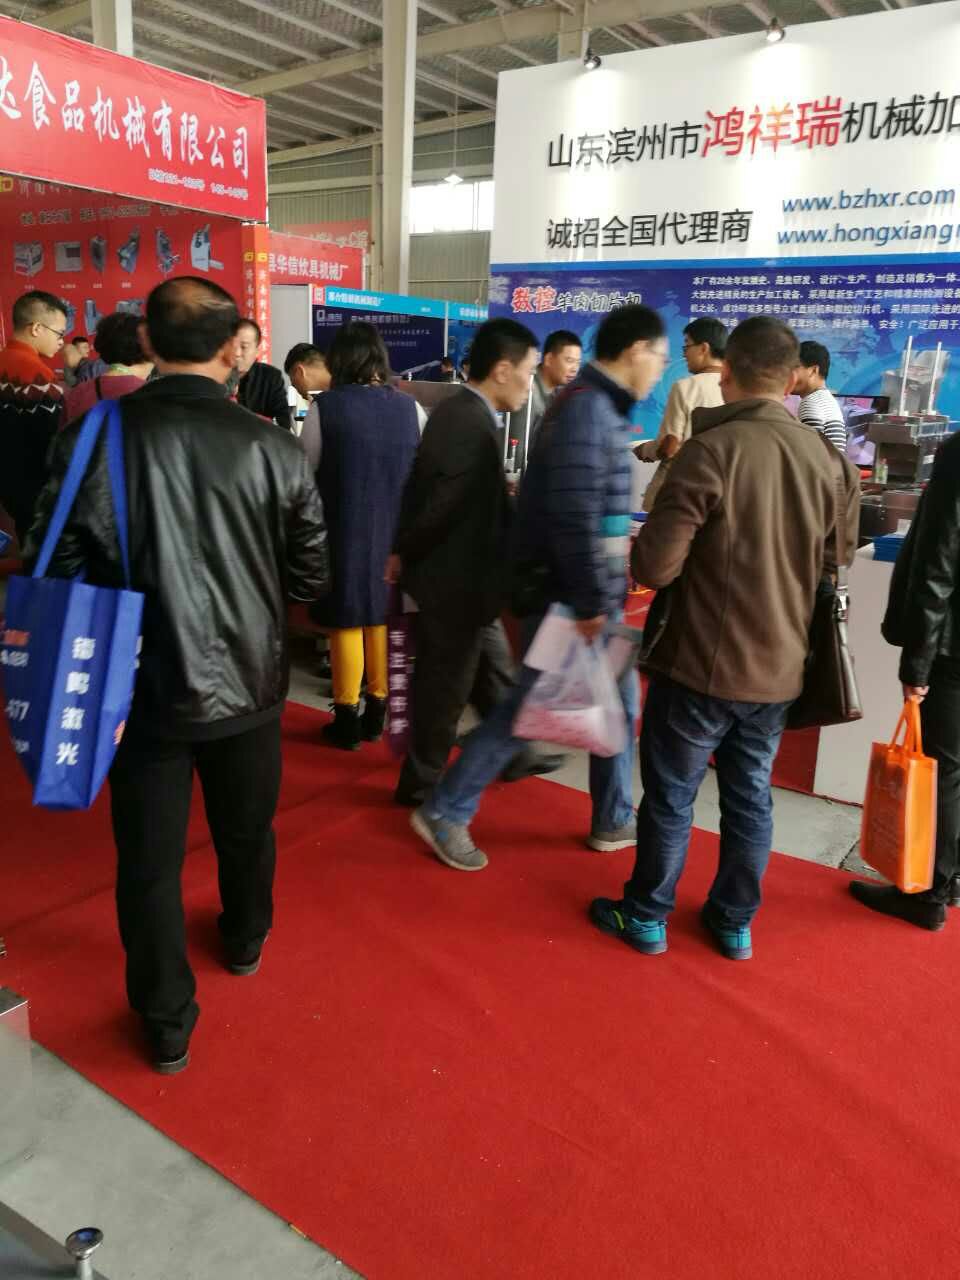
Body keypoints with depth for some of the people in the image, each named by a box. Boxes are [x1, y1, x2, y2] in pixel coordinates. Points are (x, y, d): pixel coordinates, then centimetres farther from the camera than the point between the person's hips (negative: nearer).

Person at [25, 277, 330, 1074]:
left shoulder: (96, 437, -13)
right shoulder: (272, 448, -11)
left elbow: (56, 567, -9)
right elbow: (312, 577, -3)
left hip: (144, 685, -1)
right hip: (248, 682, 2)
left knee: (149, 858, 14)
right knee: (247, 832, 25)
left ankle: (167, 1025, 26)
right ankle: (245, 942, 50)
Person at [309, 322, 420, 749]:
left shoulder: (326, 407, -12)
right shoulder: (408, 407, -4)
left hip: (345, 530, -3)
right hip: (393, 531, 3)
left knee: (347, 622, 8)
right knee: (382, 620, 15)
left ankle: (347, 718, 16)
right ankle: (376, 711, 25)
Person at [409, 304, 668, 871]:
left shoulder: (601, 407, 12)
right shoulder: (586, 406, -19)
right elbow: (573, 514, -26)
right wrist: (590, 602, -23)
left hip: (591, 591, 10)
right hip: (567, 594, -10)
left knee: (620, 700, 16)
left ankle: (614, 819, 30)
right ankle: (445, 812, 15)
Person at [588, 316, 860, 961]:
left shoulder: (711, 450, -18)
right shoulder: (833, 461, 0)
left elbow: (654, 565, -21)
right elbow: (839, 565, 10)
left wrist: (637, 549, 1)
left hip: (701, 664, -5)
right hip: (780, 668, 5)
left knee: (671, 795, 11)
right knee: (750, 796, 18)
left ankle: (646, 917, 27)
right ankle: (735, 922, 33)